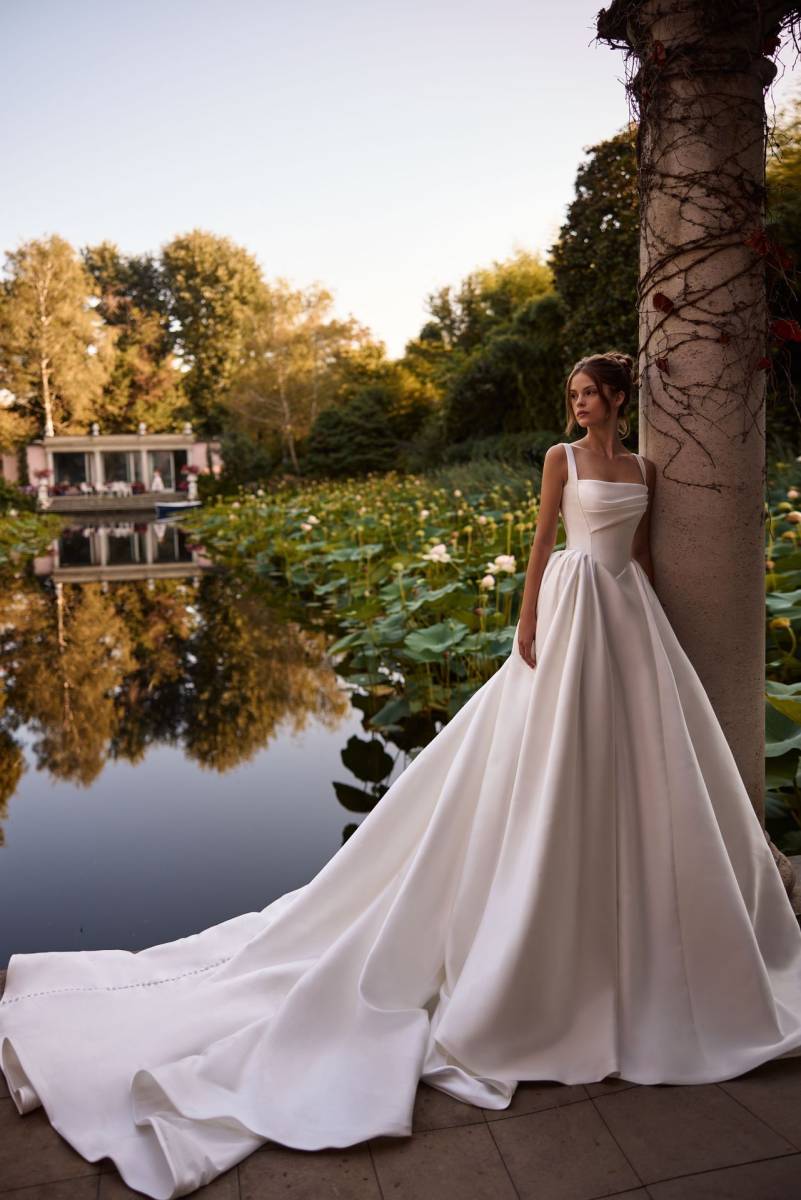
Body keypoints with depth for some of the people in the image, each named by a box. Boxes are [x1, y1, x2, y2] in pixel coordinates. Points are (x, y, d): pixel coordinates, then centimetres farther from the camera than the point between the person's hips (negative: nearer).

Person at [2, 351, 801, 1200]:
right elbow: (542, 540, -4)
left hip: (631, 616, 6)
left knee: (638, 762, 11)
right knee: (552, 761, -5)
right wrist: (526, 623, -11)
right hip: (573, 608, -5)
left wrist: (652, 629, 12)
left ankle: (635, 916, 29)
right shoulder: (561, 457, 1)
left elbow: (643, 555, 16)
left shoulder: (643, 469, 15)